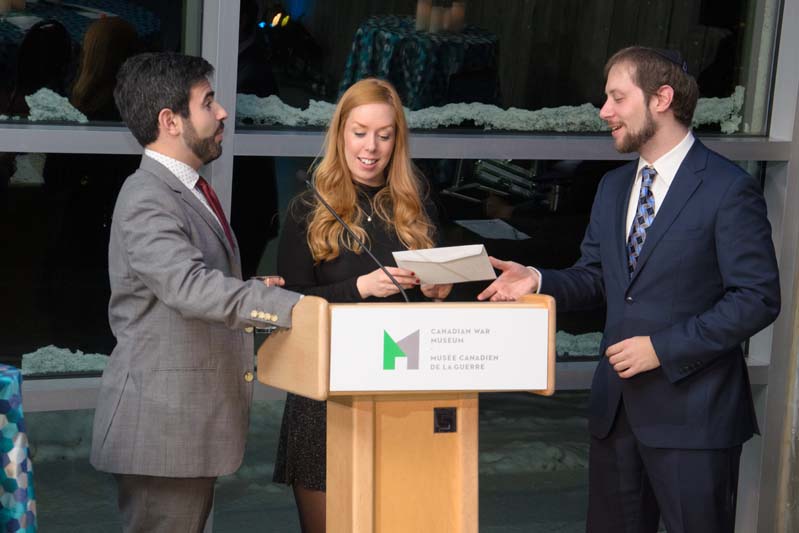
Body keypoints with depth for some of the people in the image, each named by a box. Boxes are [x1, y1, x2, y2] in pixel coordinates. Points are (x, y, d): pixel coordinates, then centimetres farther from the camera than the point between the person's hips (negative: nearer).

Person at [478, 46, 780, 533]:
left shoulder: (729, 190, -11)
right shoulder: (613, 187, 13)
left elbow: (757, 299, -14)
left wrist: (663, 348, -18)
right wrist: (539, 281, -4)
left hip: (692, 413, -7)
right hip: (617, 403, 7)